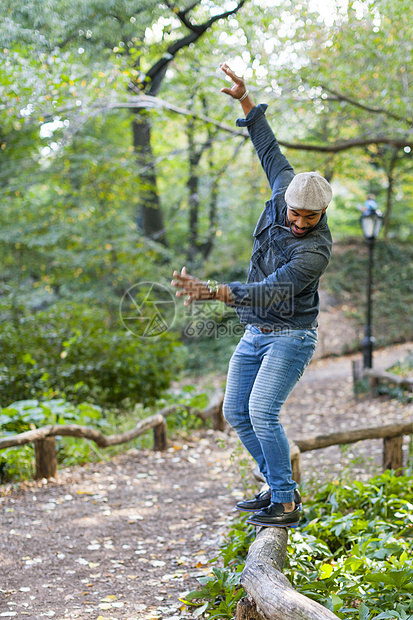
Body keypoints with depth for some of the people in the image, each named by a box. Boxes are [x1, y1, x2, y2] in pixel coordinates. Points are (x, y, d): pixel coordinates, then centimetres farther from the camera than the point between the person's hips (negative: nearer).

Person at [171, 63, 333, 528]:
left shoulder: (315, 251, -27)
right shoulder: (285, 192, -6)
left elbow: (269, 292, -37)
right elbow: (270, 150, 11)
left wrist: (213, 292, -48)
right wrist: (244, 100, 13)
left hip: (290, 336, -8)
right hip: (255, 333, 8)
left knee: (262, 411, -22)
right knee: (236, 413, 9)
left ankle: (285, 504, -12)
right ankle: (279, 486, 21)